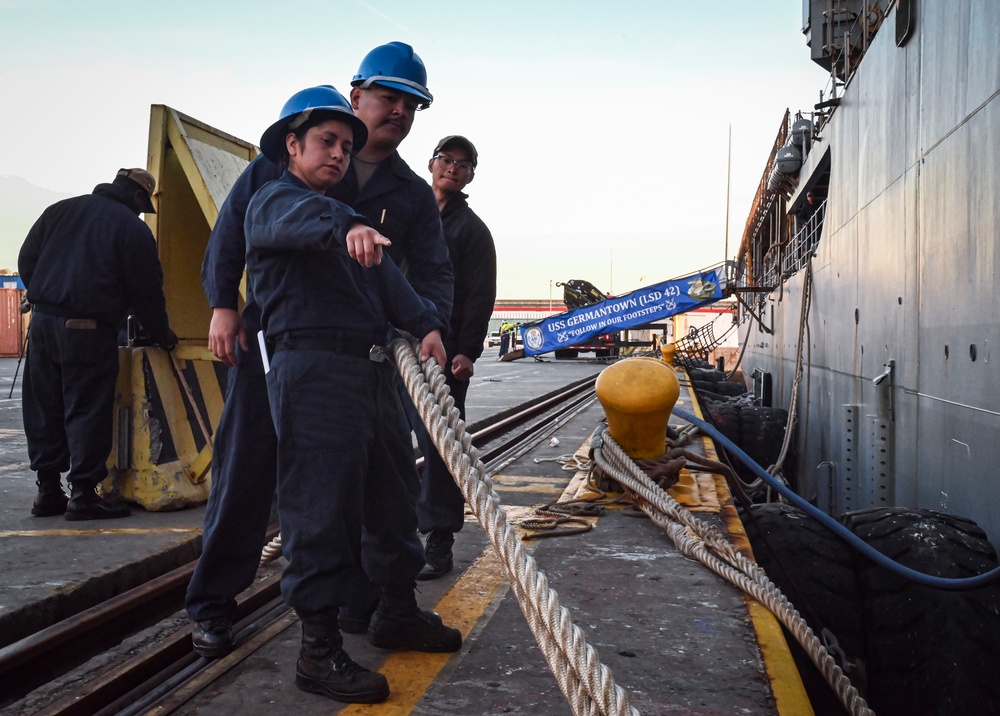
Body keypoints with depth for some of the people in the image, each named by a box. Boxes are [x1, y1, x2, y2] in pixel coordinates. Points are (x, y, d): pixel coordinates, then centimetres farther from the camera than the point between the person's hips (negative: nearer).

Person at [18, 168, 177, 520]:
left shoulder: (60, 210, 14)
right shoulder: (133, 229, -4)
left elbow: (26, 260, 16)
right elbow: (146, 292, -1)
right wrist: (163, 335, 12)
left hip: (42, 320, 6)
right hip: (88, 330, -6)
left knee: (44, 408, 10)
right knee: (86, 410, -1)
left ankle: (48, 491, 17)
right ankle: (83, 494, 1)